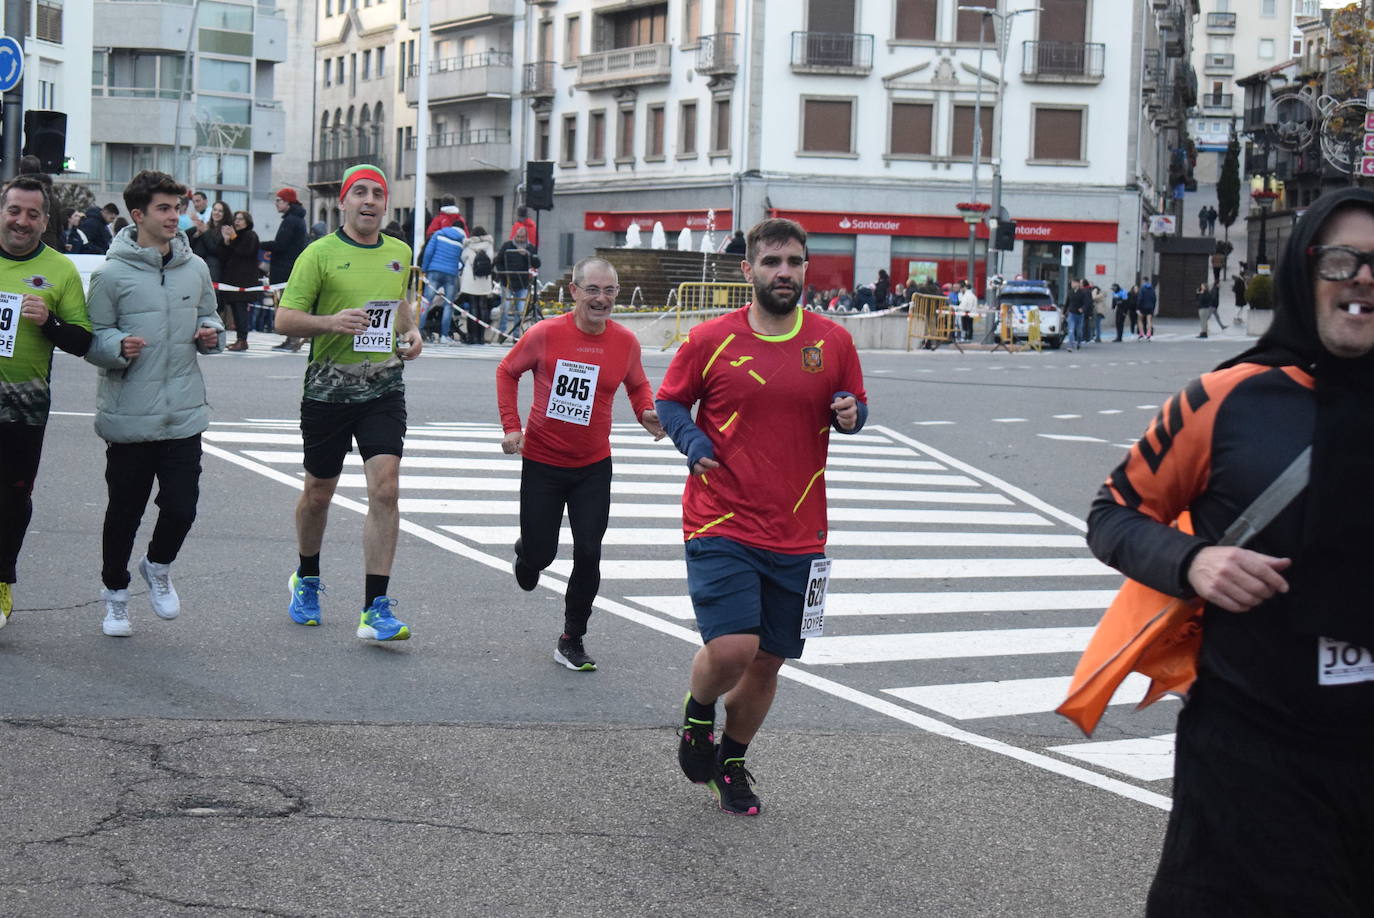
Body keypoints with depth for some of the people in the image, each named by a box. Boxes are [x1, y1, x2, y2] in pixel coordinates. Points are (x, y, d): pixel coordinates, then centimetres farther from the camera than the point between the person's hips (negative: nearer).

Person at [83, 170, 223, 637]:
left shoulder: (195, 269, 7)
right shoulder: (111, 274, -6)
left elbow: (208, 318, 21)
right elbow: (92, 340, -3)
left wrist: (211, 333, -1)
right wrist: (118, 346, -23)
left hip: (184, 414, 3)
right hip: (129, 418, -3)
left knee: (182, 507, -2)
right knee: (124, 512, 8)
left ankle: (158, 566, 29)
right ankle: (115, 594, 27)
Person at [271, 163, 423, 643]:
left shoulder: (399, 253, 9)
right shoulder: (319, 254, -5)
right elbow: (285, 319, -8)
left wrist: (411, 331, 7)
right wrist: (331, 322, -24)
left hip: (383, 387, 2)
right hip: (328, 387, -2)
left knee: (385, 488, -12)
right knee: (318, 493, 11)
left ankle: (375, 609, -11)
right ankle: (306, 580, 38)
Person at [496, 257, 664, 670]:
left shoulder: (626, 342, -5)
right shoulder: (545, 334, -13)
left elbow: (637, 385, 14)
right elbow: (508, 371, 4)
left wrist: (647, 414, -7)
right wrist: (512, 426, -5)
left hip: (594, 466, 1)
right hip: (542, 461, -1)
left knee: (588, 554, -7)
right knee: (540, 554, 5)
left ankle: (572, 641, 9)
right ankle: (526, 551, 45)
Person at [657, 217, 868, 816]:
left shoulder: (833, 342, 4)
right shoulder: (709, 341, -3)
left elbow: (855, 407, 16)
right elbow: (669, 401, 9)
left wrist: (849, 414, -8)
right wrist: (691, 441, -11)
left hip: (798, 535, 3)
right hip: (721, 526, -3)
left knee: (768, 661, 10)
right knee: (731, 648, -18)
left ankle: (732, 760, 35)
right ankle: (698, 712, 17)